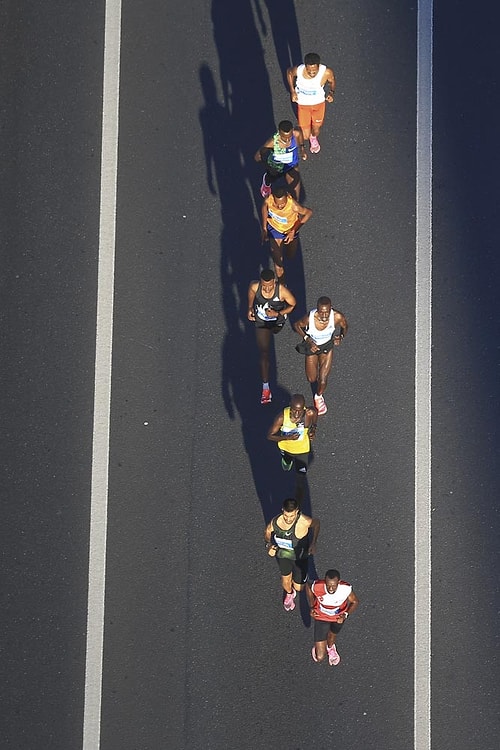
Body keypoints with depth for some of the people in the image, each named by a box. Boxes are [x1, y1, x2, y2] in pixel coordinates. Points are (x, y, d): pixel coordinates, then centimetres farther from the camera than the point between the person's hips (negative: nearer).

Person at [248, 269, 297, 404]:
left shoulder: (282, 290, -36)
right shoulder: (254, 287, -30)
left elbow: (293, 305, -20)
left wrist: (278, 314, -30)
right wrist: (250, 308, -1)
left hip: (278, 320, 0)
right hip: (261, 322, 0)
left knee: (276, 331, 36)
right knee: (264, 353, -3)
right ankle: (265, 387, 2)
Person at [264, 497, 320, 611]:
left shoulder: (304, 522, -37)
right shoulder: (275, 522, -29)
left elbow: (316, 523, -13)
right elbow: (267, 532, -5)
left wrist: (313, 543, -14)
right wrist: (269, 544, -24)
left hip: (299, 557, -1)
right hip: (282, 554, 1)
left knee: (299, 587, 12)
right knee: (285, 579, 24)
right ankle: (289, 594, 60)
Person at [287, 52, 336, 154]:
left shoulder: (326, 72, -31)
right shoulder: (298, 70, -31)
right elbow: (289, 72, -5)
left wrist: (332, 92, -22)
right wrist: (292, 91, -9)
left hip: (318, 103, 1)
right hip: (303, 104, -1)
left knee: (316, 128, 25)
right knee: (305, 136, 5)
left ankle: (314, 138, 65)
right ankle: (308, 136, 46)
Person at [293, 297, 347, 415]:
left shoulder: (338, 317, -33)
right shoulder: (309, 318, -37)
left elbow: (344, 327, -8)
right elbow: (297, 325, -14)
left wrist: (340, 337, -27)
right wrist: (308, 340, -25)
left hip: (327, 346, 0)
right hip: (312, 346, 0)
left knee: (323, 380, 0)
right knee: (312, 379, 15)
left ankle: (318, 397, 36)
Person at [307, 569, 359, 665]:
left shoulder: (346, 589, -36)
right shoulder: (317, 587, -35)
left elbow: (355, 602, -15)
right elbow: (308, 587, -9)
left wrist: (345, 615, -29)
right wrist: (312, 607, -11)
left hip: (338, 617, 1)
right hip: (321, 617, -1)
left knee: (333, 635, 34)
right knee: (319, 657, 2)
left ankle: (330, 647, 71)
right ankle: (318, 647, 39)